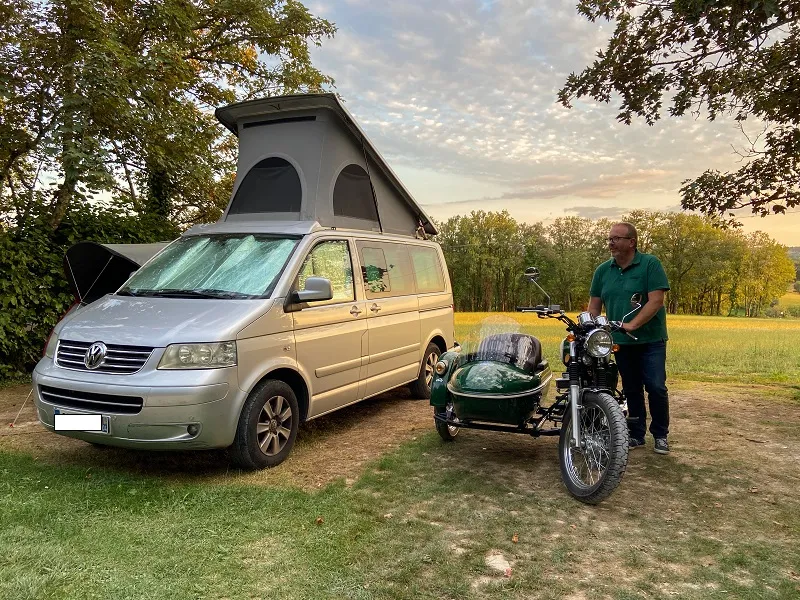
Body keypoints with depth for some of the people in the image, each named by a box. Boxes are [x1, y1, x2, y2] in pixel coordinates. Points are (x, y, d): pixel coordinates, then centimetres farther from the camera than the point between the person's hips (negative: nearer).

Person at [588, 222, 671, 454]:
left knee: (656, 388, -5)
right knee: (631, 390, 13)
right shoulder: (603, 270, 7)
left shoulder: (650, 264, -8)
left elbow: (656, 300, -17)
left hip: (650, 340, -4)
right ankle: (636, 434, 23)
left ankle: (660, 435, 13)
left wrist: (632, 325, -24)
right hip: (620, 342, 5)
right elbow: (594, 305, 9)